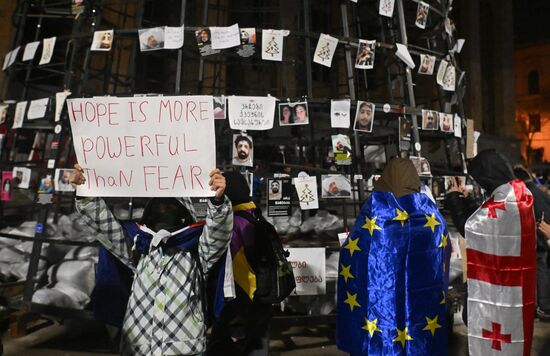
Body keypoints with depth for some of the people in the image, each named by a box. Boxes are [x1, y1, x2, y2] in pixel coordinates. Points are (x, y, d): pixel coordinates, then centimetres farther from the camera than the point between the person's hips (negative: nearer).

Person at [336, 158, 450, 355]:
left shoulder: (375, 205, -6)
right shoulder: (429, 208, 4)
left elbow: (351, 252, -8)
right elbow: (445, 252, 11)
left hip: (380, 299, -3)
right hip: (423, 299, 3)